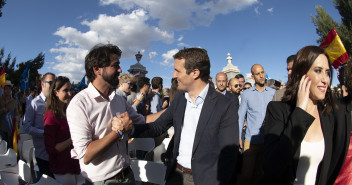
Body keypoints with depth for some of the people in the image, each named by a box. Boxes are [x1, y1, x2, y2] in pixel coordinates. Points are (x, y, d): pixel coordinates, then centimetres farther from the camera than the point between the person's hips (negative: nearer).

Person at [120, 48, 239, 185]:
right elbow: (159, 126, 5)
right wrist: (131, 127, -10)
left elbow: (228, 157, -16)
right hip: (175, 174, 5)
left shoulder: (226, 107, -18)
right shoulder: (179, 98, 0)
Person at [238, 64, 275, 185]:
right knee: (247, 173, 4)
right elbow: (240, 116, 3)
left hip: (268, 141, 2)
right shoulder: (246, 94, 0)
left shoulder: (273, 93, 3)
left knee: (261, 172, 15)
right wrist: (238, 137, -1)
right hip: (251, 140, -1)